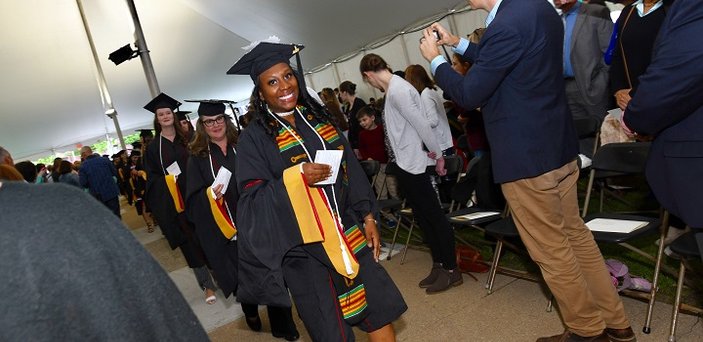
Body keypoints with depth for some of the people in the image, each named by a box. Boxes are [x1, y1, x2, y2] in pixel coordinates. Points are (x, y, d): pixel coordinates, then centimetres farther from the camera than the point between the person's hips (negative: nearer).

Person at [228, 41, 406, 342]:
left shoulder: (318, 117, 6)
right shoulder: (254, 137, -6)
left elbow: (352, 169, 8)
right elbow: (252, 198, -11)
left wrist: (368, 217, 5)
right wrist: (295, 177, -25)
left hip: (347, 232, 4)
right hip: (302, 246, -4)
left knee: (379, 308, 10)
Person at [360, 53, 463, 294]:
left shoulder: (397, 90, -17)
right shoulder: (395, 87, 12)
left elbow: (421, 124, -19)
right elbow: (418, 123, 13)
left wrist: (438, 155, -12)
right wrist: (436, 155, 14)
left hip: (412, 164, -10)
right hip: (406, 164, 10)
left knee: (433, 215, -1)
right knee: (423, 216, 15)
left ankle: (451, 270, 11)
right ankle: (439, 264, 27)